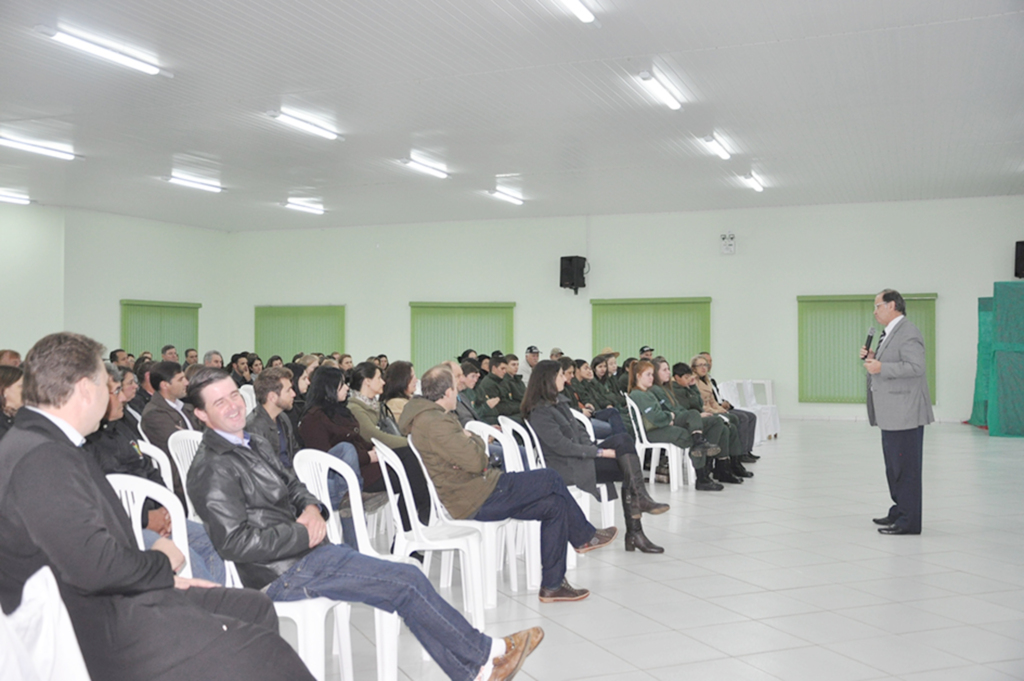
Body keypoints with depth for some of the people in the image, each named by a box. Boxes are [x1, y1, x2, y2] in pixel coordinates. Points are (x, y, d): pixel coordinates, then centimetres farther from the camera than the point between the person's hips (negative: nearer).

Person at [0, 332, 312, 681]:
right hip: (99, 631, -11)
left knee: (256, 608, 10)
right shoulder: (41, 458, -21)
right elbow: (95, 567, -26)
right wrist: (161, 562, -8)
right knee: (257, 653, -16)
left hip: (111, 601, 11)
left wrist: (164, 579, 5)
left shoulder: (50, 446, 13)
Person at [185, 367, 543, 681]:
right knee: (406, 582, -10)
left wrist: (311, 509, 0)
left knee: (409, 580, -1)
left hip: (306, 551, 9)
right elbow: (235, 542, -22)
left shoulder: (254, 444, 14)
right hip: (287, 573, -9)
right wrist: (303, 535, -16)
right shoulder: (213, 470, -15)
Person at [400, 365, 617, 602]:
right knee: (551, 480, -5)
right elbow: (475, 461, -26)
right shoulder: (435, 423, -22)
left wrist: (469, 440, -5)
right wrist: (474, 439, -5)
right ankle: (585, 537, 16)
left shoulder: (426, 416, 12)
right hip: (472, 502, -11)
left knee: (553, 505, 6)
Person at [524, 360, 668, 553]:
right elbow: (563, 446, -18)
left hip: (580, 456, 8)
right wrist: (601, 452, -16)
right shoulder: (539, 412, -14)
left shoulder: (559, 400, 15)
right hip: (565, 468, -8)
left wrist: (593, 449, -4)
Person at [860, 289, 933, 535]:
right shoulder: (890, 333, 18)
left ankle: (909, 521, -1)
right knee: (894, 466, 18)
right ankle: (899, 512, 29)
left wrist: (881, 367, -24)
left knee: (906, 468, -6)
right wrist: (872, 358, 11)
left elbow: (916, 366, -24)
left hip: (905, 414, -11)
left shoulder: (908, 333, -15)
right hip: (892, 415, 11)